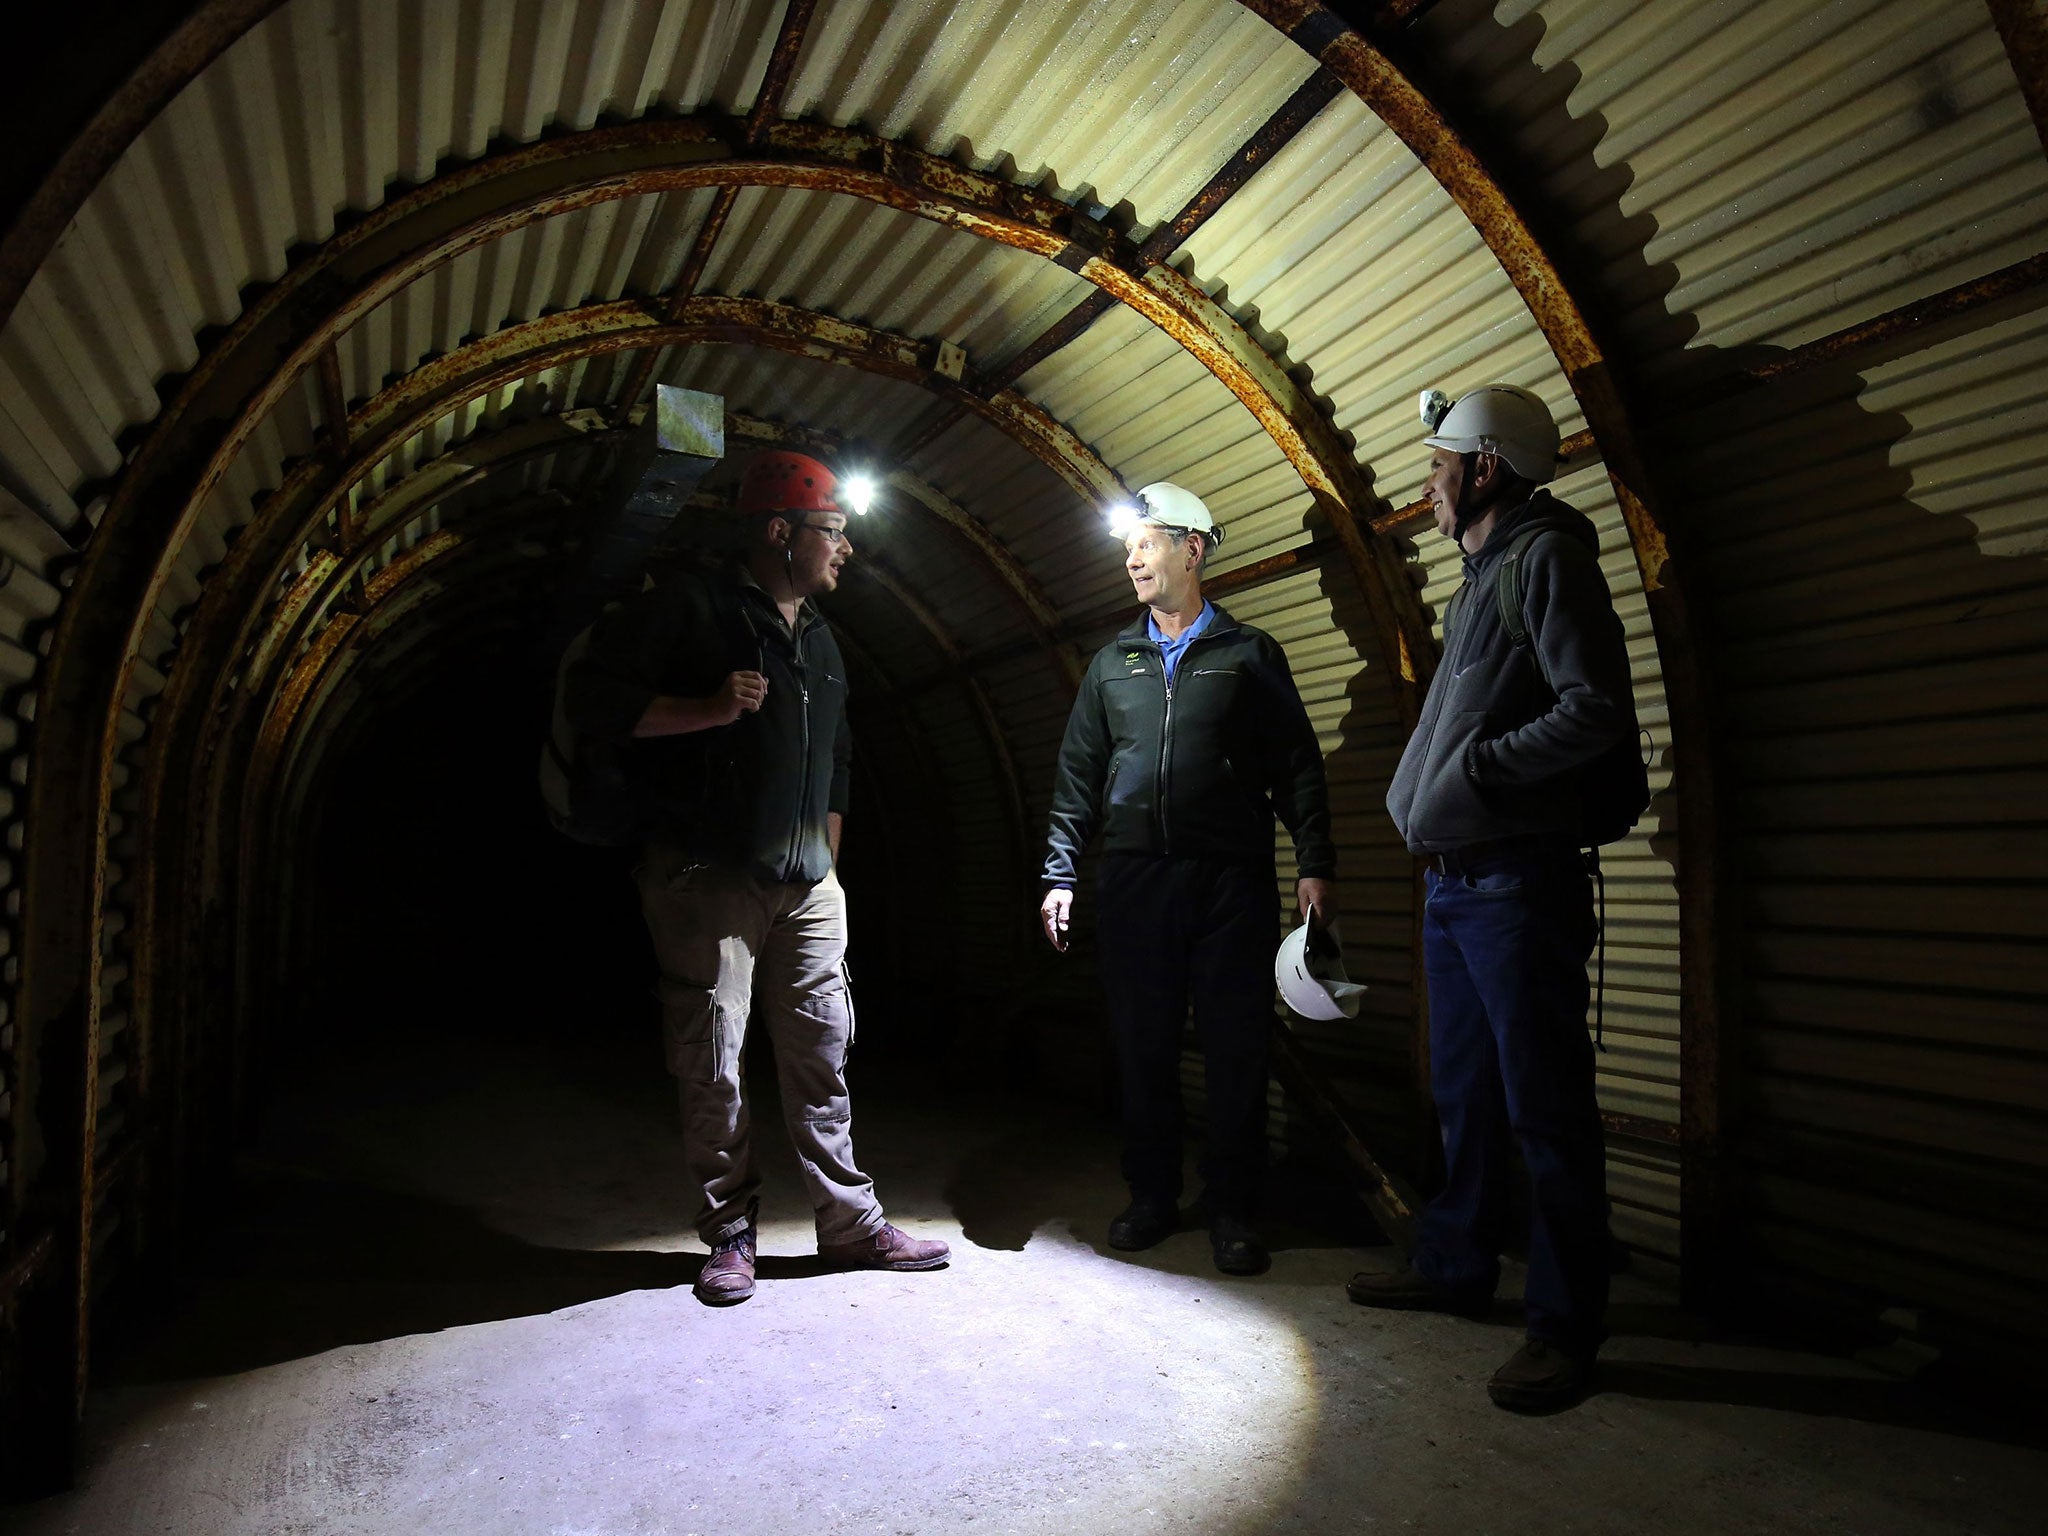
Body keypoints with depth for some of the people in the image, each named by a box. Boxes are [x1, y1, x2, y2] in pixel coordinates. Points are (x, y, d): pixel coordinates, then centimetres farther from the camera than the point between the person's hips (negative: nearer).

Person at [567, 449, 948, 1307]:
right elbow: (595, 698, -10)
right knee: (712, 1065, 1)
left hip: (808, 885, 6)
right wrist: (709, 708, -18)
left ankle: (850, 1221, 18)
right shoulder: (690, 610, -3)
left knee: (822, 1052, 8)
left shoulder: (820, 641, 18)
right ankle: (730, 1234, 16)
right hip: (707, 881, -6)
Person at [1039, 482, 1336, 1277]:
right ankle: (1151, 1197, 23)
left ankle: (1231, 1210, 15)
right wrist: (1060, 873, 5)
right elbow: (1078, 773, 13)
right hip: (1134, 879, 3)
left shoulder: (1250, 653, 7)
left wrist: (1315, 864, -7)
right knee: (1142, 1046, 8)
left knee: (1235, 1050, 2)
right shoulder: (1113, 662, 15)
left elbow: (1297, 765, 3)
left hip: (1231, 881, -2)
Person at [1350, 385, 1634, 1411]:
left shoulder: (1548, 559, -8)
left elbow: (1601, 711, -18)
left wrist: (1475, 770, -16)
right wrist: (1422, 796, 9)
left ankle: (1565, 1325, 10)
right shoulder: (1479, 576, 20)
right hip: (1452, 878, 9)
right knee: (1465, 1095, 17)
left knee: (1545, 1107, -1)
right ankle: (1456, 1266, 31)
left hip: (1518, 881, -9)